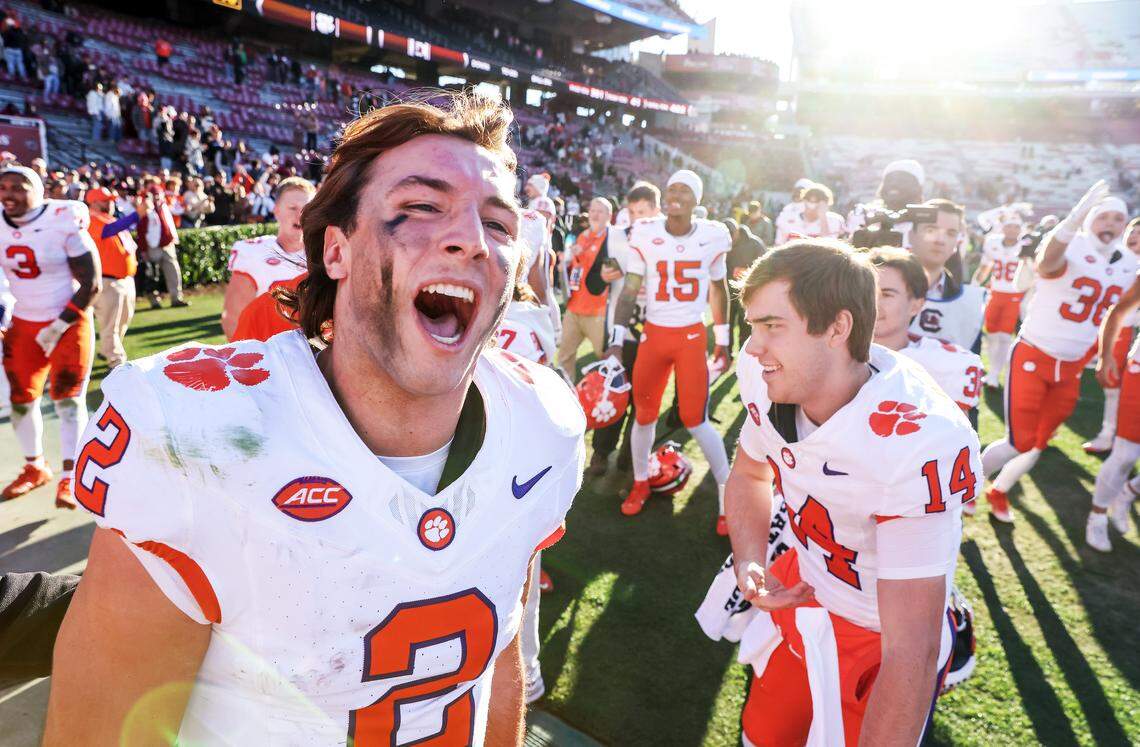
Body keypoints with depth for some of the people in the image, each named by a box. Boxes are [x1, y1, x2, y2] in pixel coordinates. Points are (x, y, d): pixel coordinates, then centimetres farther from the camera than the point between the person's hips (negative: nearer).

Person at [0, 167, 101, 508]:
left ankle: (70, 477, 4)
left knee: (68, 399, -4)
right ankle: (35, 468, 28)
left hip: (70, 323, -5)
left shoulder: (64, 223, -16)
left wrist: (59, 327, -14)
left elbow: (91, 284, -14)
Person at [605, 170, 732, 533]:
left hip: (692, 337, -1)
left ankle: (727, 496, 11)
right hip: (653, 335, 1)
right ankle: (640, 483, 32)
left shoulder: (712, 236, -2)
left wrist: (722, 339, 14)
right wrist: (616, 342, -10)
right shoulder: (644, 234, -4)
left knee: (695, 419, -6)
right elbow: (629, 291, -3)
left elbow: (718, 289, 12)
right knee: (644, 414, 8)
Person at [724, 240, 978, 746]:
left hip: (876, 641, -5)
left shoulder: (916, 443, -36)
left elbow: (910, 658, -31)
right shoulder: (767, 379, -17)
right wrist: (750, 562, -11)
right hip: (801, 591, 5)